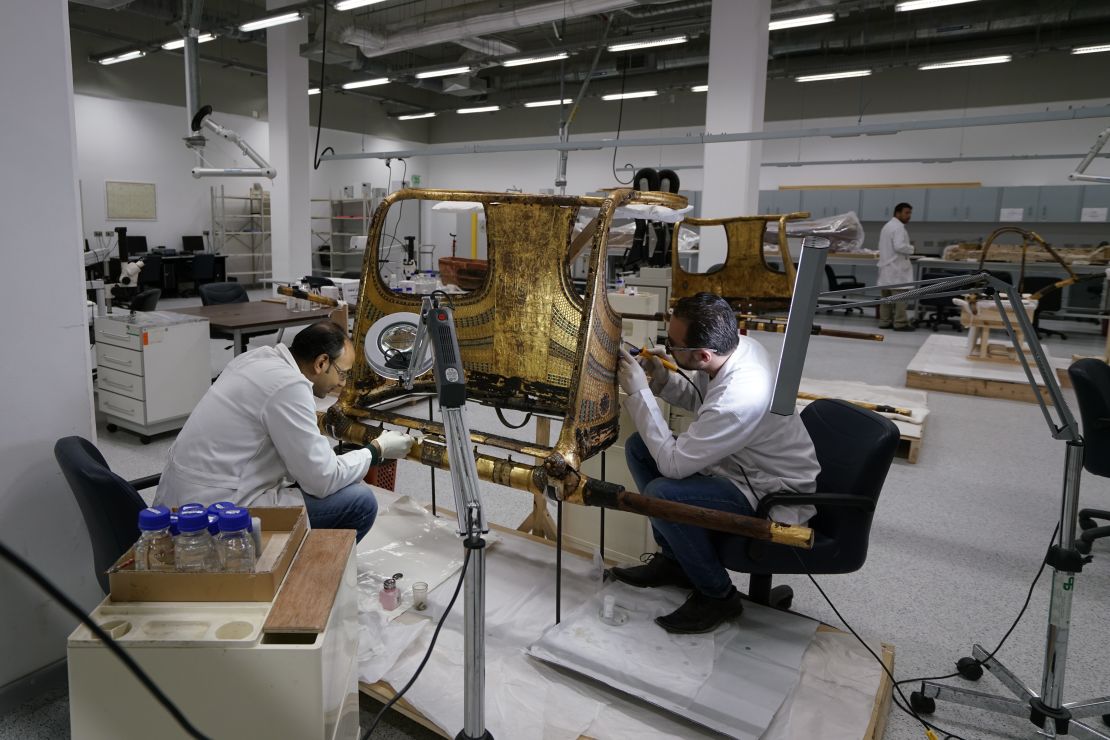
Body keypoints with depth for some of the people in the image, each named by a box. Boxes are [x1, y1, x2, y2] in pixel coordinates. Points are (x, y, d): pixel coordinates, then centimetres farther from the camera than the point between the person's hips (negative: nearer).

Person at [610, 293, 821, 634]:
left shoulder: (739, 399, -37)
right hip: (743, 463, 9)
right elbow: (700, 400, 10)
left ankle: (717, 595, -2)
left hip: (774, 497, -9)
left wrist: (639, 392, -23)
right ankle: (673, 558, 18)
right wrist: (662, 380, -9)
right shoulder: (734, 343, -11)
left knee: (660, 495, -29)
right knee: (639, 446, 4)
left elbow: (672, 464, -28)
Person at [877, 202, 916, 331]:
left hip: (887, 266, 10)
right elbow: (899, 246, -25)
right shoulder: (898, 227, -13)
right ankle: (900, 323, -7)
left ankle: (884, 321, 11)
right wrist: (911, 249, -7)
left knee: (887, 296, 10)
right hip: (896, 267, -10)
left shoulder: (887, 225, 19)